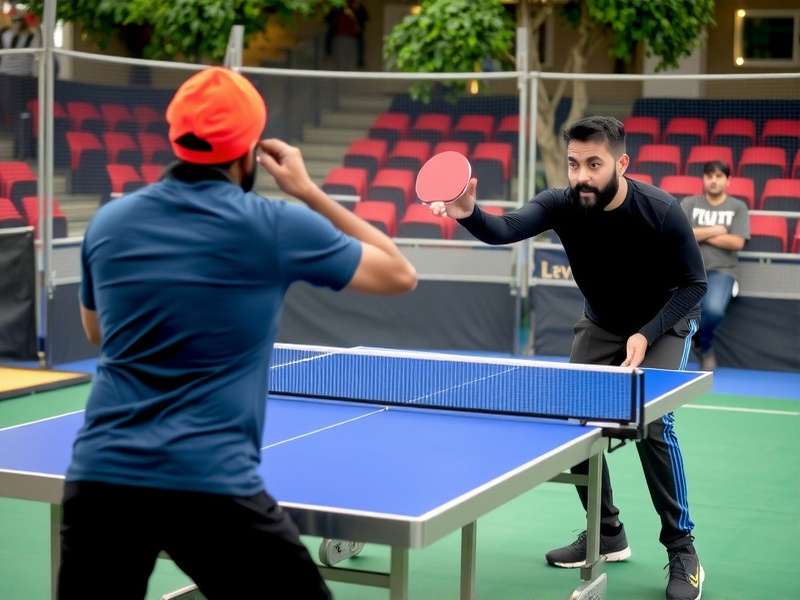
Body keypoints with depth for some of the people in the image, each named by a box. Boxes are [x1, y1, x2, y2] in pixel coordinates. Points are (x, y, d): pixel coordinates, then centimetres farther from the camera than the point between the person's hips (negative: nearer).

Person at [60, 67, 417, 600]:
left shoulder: (108, 223, 6)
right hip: (211, 486, -4)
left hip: (98, 476, 4)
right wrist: (309, 192, 12)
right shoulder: (275, 227, -6)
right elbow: (400, 275, 8)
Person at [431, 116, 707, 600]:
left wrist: (646, 335, -29)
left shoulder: (662, 212, -30)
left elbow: (694, 284, -19)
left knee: (652, 422, -21)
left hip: (664, 321, -4)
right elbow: (506, 229, -40)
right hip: (602, 323, 5)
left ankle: (682, 549, -6)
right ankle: (607, 533, 19)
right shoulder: (561, 204, -23)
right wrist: (469, 213, -62)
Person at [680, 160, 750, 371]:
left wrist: (699, 235, -2)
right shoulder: (689, 203, 12)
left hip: (721, 270, -1)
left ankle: (705, 345, 3)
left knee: (714, 309, -33)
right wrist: (714, 231, -5)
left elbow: (737, 243, -4)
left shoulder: (738, 207, 9)